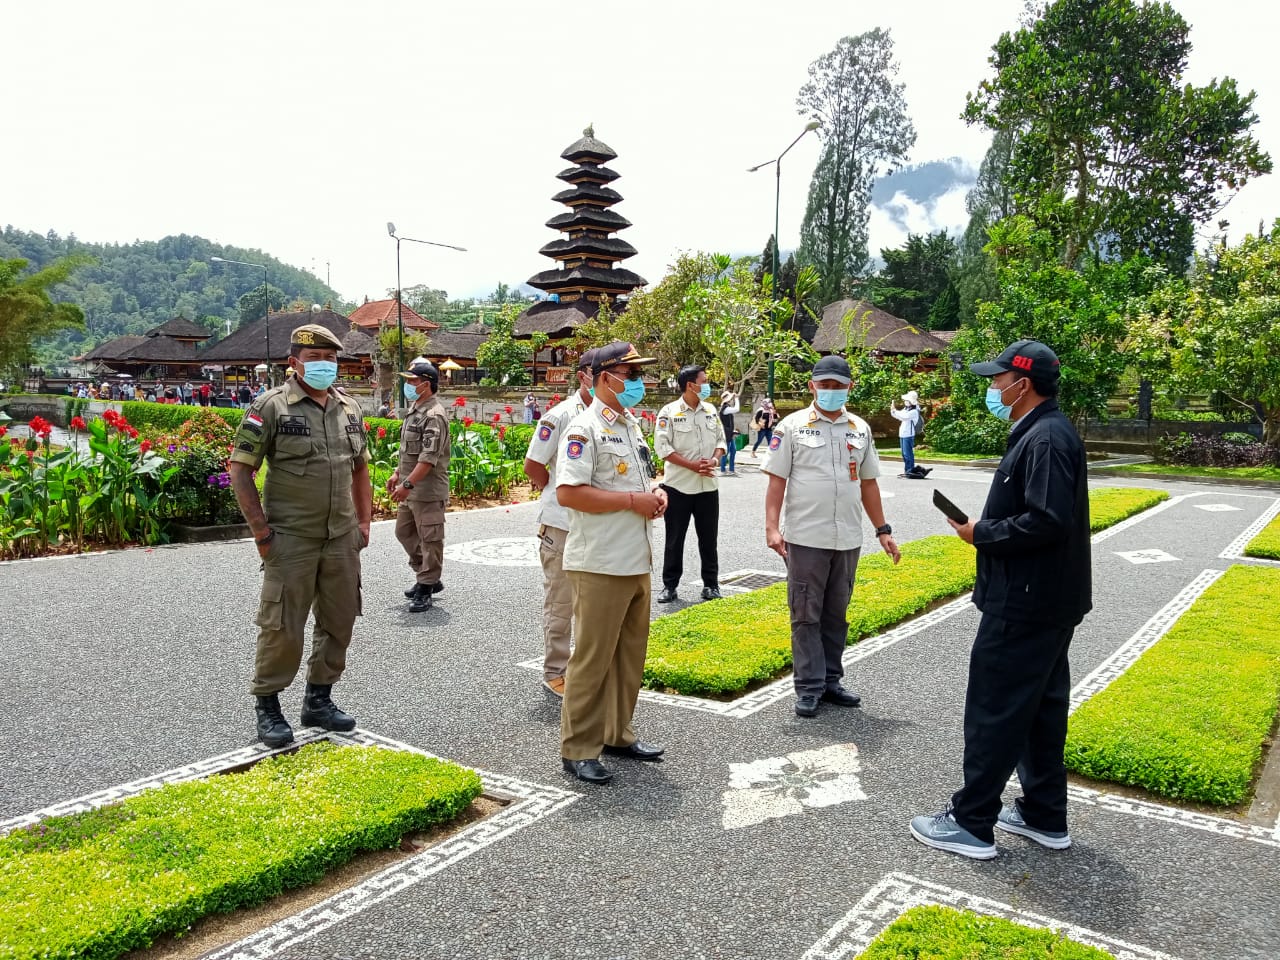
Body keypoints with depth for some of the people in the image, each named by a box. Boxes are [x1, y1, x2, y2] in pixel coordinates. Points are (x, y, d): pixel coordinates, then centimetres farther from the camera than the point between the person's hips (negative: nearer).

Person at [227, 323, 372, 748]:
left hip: (342, 539, 6)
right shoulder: (271, 407, -7)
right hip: (291, 540, -6)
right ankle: (267, 708, 16)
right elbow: (239, 469, -8)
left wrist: (364, 521, 13)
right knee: (282, 628, -1)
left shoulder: (350, 409, 10)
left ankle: (319, 700, 27)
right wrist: (261, 529, -12)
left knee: (339, 623, 12)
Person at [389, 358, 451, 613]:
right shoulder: (413, 409, 13)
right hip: (411, 489, 11)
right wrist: (397, 473, 19)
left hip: (428, 491, -11)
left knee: (430, 539, -1)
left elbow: (429, 458, -24)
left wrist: (407, 484, -26)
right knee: (404, 532, 18)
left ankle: (426, 588, 8)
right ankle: (428, 577, 30)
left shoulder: (434, 415, -18)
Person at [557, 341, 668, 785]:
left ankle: (617, 733, 31)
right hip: (600, 565, -9)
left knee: (629, 654, 17)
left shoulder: (630, 425, 15)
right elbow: (568, 493, -23)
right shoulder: (585, 428, -14)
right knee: (592, 658, 0)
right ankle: (578, 749, 13)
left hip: (637, 562, 9)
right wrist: (633, 501, -20)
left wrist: (655, 493, 4)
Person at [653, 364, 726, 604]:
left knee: (708, 538, 10)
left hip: (708, 485, 4)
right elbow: (662, 447, -13)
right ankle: (669, 585, 15)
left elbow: (721, 440, 12)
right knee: (674, 539, 5)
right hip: (678, 486, -4)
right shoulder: (669, 412, -8)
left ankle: (711, 584, 20)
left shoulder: (711, 410, 7)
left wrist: (714, 460, -10)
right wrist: (693, 465, -18)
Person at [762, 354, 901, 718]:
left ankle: (830, 682, 23)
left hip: (848, 539, 4)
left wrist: (883, 530, 12)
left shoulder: (860, 429, 11)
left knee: (836, 615, 12)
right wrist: (772, 527, -14)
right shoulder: (793, 426, -1)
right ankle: (809, 688, 9)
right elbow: (776, 480, -4)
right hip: (805, 538, -4)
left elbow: (868, 483, 16)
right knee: (806, 615, 2)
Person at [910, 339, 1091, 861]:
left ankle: (971, 823, 12)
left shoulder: (1044, 438, -20)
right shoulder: (1042, 431, 12)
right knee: (1040, 705, 18)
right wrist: (987, 529, 6)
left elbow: (1048, 520, -29)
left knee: (993, 711, 0)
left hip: (1024, 606, -11)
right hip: (1046, 601, 11)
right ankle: (1045, 815, 30)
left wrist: (982, 534, -17)